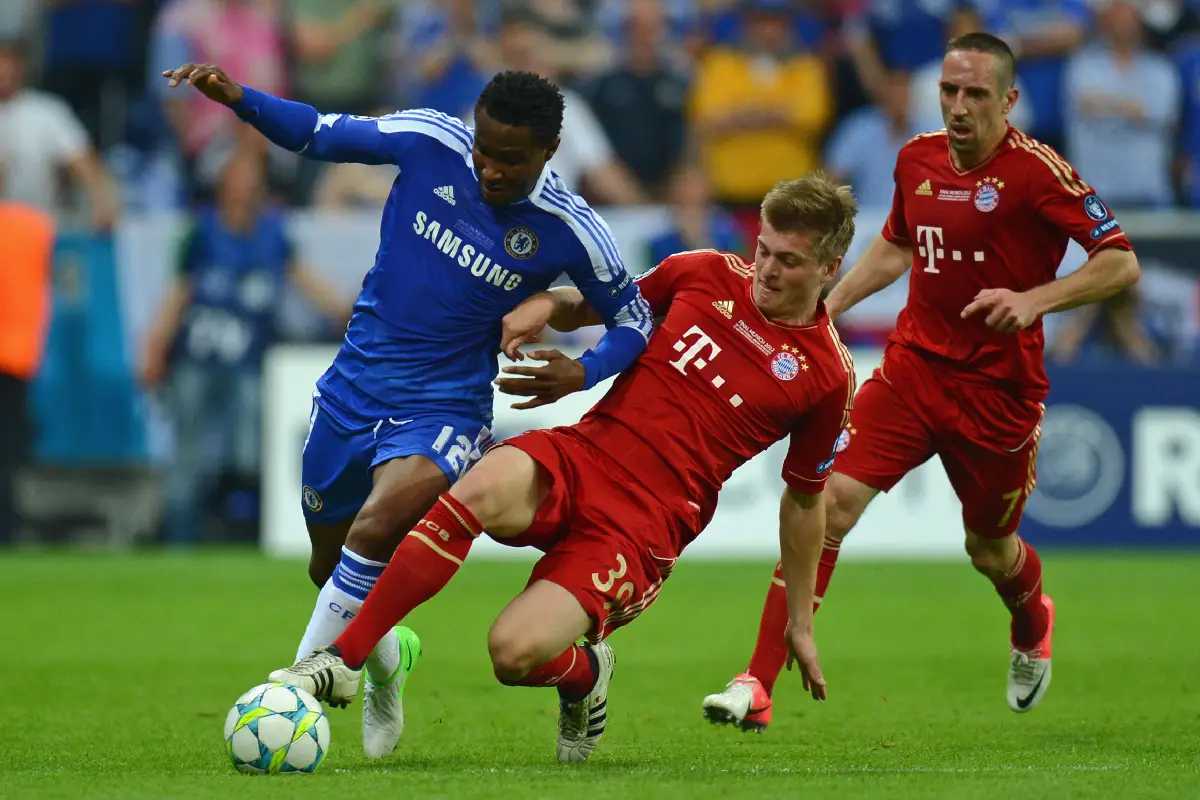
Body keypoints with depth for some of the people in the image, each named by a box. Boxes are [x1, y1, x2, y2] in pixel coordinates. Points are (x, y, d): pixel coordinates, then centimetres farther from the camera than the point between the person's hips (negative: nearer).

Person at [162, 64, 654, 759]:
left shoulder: (570, 231, -14)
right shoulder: (430, 142, -11)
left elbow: (637, 321, 0)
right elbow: (318, 134, 1)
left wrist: (582, 373, -19)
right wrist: (237, 97, -15)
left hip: (442, 410, -4)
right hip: (353, 389, 4)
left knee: (375, 529, -31)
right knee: (332, 568, 17)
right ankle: (386, 659, 49)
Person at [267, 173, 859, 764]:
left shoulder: (827, 376, 2)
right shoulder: (706, 274, 8)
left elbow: (804, 500, 14)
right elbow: (591, 306, 24)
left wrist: (801, 625, 19)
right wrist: (542, 306, 1)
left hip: (645, 525, -3)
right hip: (580, 452, 3)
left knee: (514, 652, -24)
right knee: (483, 489, -35)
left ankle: (585, 674, 15)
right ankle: (340, 661, -26)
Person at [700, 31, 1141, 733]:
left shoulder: (1036, 170, -14)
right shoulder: (918, 159, 4)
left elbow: (1121, 264, -16)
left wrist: (1033, 299, -29)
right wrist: (826, 307, 15)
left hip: (998, 387, -3)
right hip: (913, 364, 3)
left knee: (991, 549, 13)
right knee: (830, 504, -15)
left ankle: (1034, 627, 53)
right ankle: (758, 687, -16)